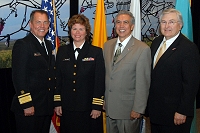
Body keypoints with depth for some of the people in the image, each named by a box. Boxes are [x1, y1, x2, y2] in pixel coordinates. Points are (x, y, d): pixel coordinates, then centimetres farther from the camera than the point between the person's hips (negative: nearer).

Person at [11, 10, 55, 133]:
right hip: (29, 108, -7)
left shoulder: (49, 45, 14)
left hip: (47, 107, 8)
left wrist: (53, 102, 13)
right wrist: (26, 105, -18)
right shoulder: (22, 45, -10)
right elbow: (18, 77, -15)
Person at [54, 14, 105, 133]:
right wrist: (57, 103, 3)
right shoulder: (62, 51, 7)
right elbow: (58, 79, 7)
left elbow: (100, 81, -5)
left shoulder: (96, 52, -3)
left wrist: (97, 106, -9)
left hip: (88, 108, -2)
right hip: (67, 107, 3)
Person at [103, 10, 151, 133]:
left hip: (128, 109, -5)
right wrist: (103, 99, 11)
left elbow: (143, 83, -13)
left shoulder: (143, 49, -12)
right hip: (109, 107, 5)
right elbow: (105, 73, 12)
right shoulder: (107, 45, 9)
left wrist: (138, 109, -14)